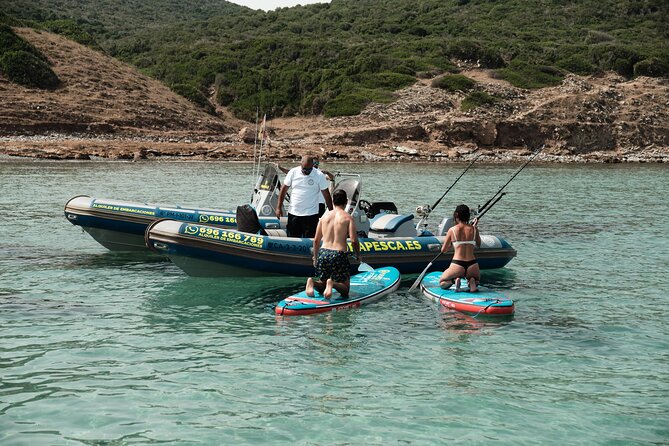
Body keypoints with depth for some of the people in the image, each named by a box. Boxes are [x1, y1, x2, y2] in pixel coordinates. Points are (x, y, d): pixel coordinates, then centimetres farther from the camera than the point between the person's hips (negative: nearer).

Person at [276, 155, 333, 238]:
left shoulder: (319, 175, -6)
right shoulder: (293, 172, -1)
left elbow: (326, 195, -1)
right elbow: (284, 189, 6)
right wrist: (279, 208, 3)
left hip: (311, 215, -2)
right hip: (293, 213, 2)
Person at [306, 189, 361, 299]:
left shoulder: (325, 216, 10)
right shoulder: (348, 218, -1)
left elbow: (316, 240, 13)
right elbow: (354, 241, -10)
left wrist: (315, 257, 25)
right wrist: (358, 256, 8)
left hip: (323, 253, 4)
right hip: (339, 255, -4)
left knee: (322, 285, 22)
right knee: (345, 289, 8)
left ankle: (312, 282, -11)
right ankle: (332, 283, -24)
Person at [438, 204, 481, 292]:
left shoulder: (452, 230, -4)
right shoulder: (474, 229, 1)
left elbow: (443, 250, 5)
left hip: (457, 266, -2)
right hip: (472, 266, 2)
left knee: (441, 282, 23)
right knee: (476, 279, 35)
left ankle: (454, 281, -9)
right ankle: (472, 281, -1)